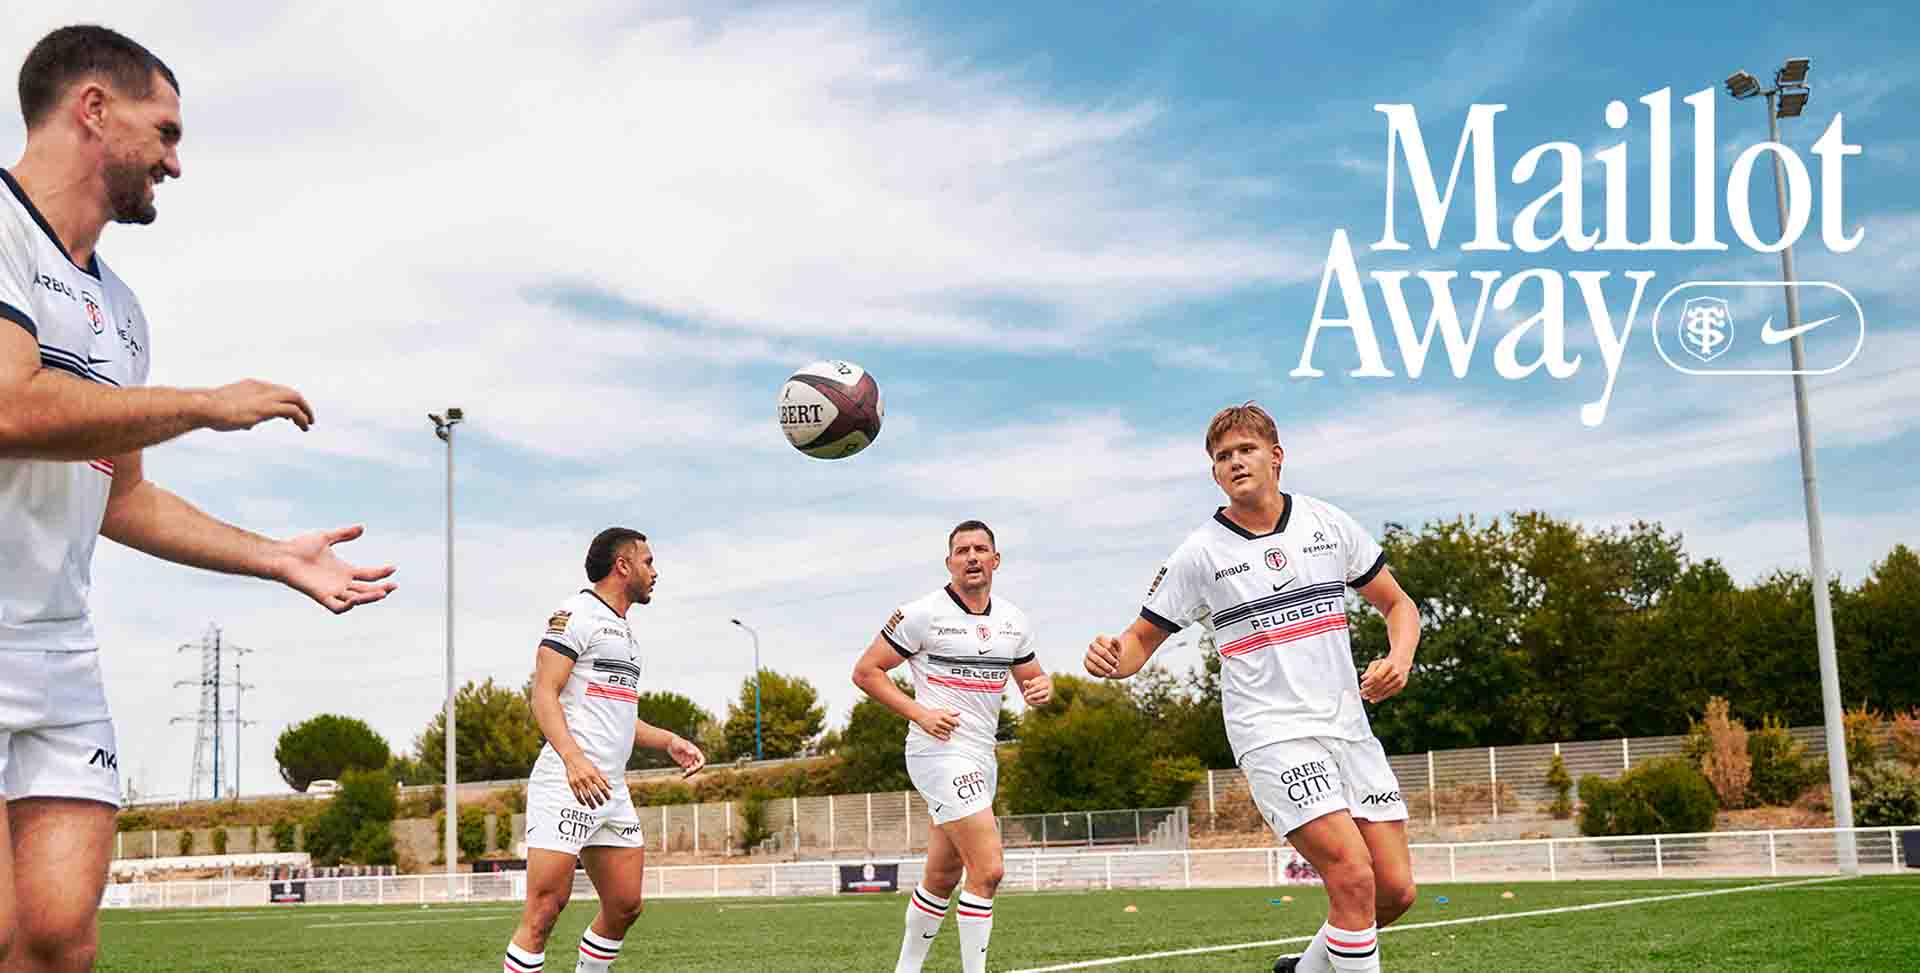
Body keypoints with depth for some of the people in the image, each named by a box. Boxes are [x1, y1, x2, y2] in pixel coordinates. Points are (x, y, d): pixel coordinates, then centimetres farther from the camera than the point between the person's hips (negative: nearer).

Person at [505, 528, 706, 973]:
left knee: (625, 907, 8)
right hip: (567, 785, -9)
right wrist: (573, 757, -27)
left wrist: (668, 741, 16)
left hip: (612, 790, 9)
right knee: (545, 909, -12)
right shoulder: (576, 613, -5)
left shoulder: (624, 631, 23)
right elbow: (543, 695, -14)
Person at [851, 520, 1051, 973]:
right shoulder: (923, 614, -9)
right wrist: (919, 713, -15)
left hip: (982, 757, 7)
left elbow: (1031, 678, 21)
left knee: (942, 876, 15)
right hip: (940, 751, -7)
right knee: (988, 870, -16)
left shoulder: (1014, 621, 9)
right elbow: (865, 670, -5)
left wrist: (1042, 686, -4)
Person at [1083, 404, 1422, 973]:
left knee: (1395, 891, 2)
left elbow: (1397, 604, 15)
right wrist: (1113, 659, -20)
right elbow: (1143, 638, 4)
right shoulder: (1200, 554, -3)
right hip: (1273, 736, -4)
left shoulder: (1329, 523, 5)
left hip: (1349, 727, 5)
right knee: (1354, 878, -20)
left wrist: (1400, 658, -5)